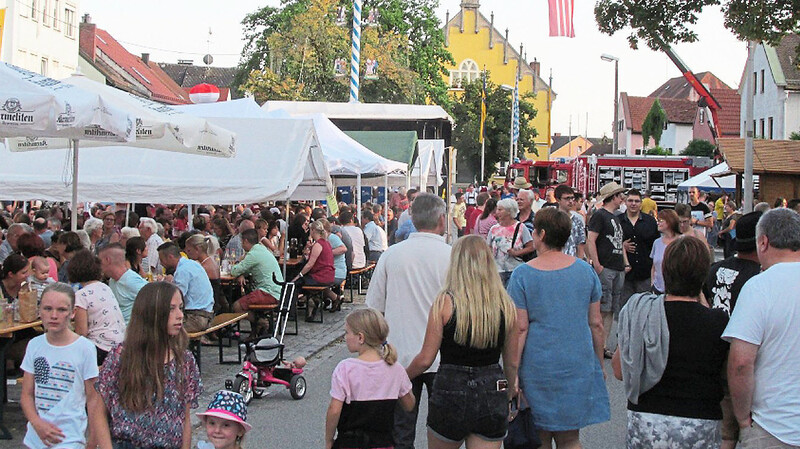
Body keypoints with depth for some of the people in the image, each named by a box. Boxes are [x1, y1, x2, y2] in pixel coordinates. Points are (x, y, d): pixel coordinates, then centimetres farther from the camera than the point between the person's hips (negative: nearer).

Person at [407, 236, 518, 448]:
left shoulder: (445, 302, -9)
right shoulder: (506, 305, -1)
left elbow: (425, 358, -7)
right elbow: (512, 362, 7)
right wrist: (510, 391, 24)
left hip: (451, 392, -2)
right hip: (492, 394, 2)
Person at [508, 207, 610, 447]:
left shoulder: (522, 274, -8)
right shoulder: (585, 270, 2)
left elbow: (520, 329, -10)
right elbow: (596, 324, 5)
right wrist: (599, 365, 16)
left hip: (538, 365, -2)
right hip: (579, 367, 3)